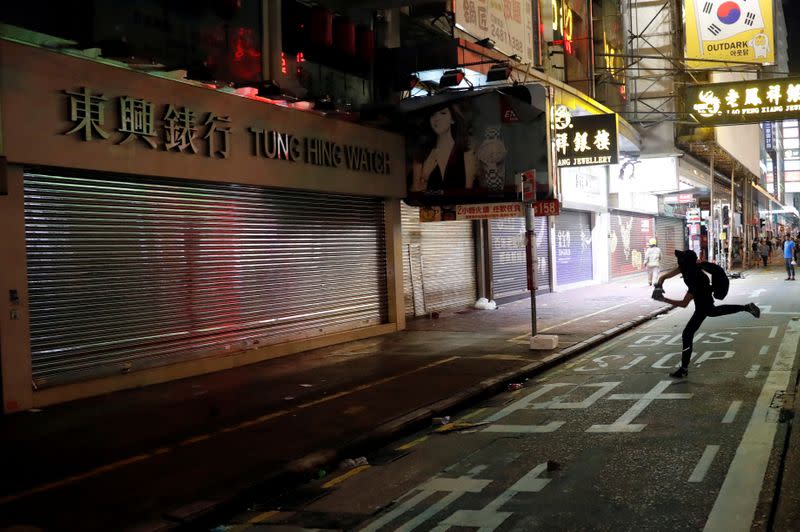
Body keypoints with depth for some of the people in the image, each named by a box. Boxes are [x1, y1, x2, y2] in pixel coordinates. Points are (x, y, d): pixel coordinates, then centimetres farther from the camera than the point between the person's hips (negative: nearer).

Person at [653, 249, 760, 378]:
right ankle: (747, 307, 53)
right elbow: (665, 276, -11)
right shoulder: (686, 267, -18)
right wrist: (659, 286, -30)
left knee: (687, 334, -11)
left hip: (703, 305, -9)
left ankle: (684, 369, -5)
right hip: (706, 301, 9)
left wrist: (663, 299, -45)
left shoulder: (696, 279, -39)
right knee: (713, 311, 40)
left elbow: (684, 303, -39)